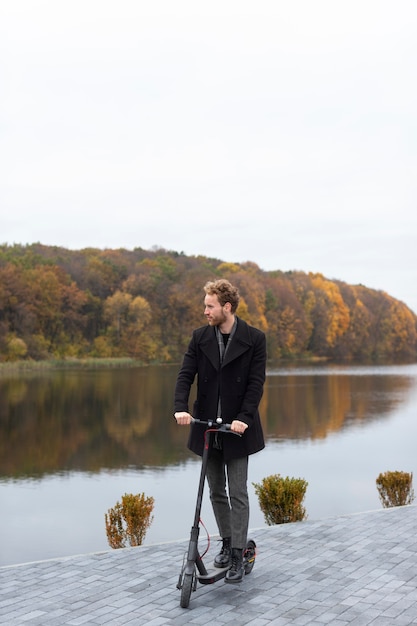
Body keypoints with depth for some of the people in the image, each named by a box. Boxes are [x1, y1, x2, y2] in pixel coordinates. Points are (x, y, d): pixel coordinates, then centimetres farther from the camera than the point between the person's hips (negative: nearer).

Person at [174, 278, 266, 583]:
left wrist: (244, 417, -22)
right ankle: (227, 542, 30)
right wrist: (181, 407, -21)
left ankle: (238, 554, 8)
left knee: (238, 493, -1)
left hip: (237, 427, -4)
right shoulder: (200, 337, 2)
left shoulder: (255, 338, -7)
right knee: (216, 491, 14)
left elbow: (256, 382, -11)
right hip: (207, 426, 4)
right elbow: (186, 374, -5)